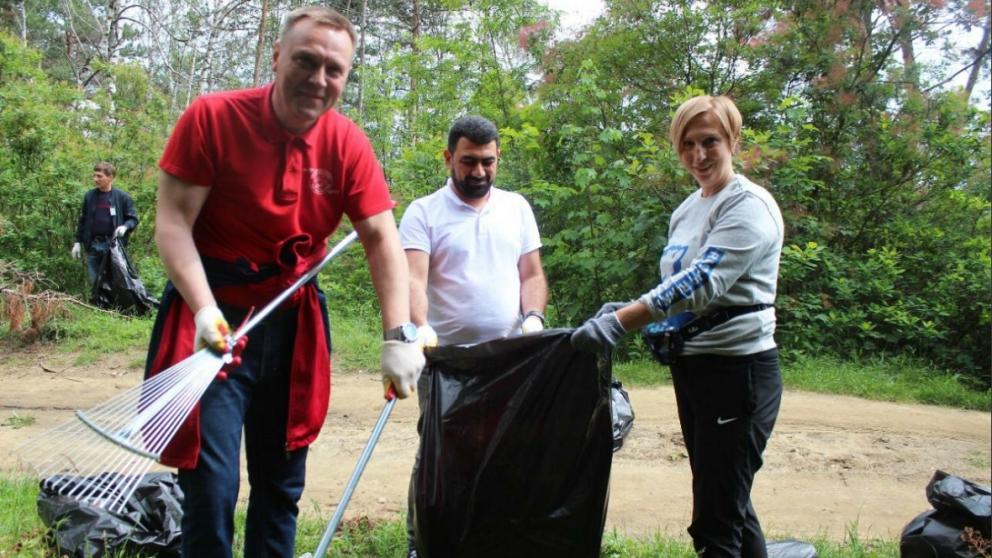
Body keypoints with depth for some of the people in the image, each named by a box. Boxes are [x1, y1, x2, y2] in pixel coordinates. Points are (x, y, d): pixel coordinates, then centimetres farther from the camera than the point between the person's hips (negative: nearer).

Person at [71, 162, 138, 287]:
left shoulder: (122, 197, -2)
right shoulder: (89, 196, 8)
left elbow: (133, 219, 3)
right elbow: (82, 221, 14)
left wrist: (125, 226, -18)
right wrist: (77, 242, 10)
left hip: (113, 245, -3)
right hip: (93, 246, 3)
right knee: (94, 283, 8)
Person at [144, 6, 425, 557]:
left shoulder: (348, 144, -3)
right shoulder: (211, 117, -12)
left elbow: (382, 240, -6)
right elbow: (173, 223, -13)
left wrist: (399, 336, -17)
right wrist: (204, 310, -28)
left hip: (293, 325, 4)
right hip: (215, 320, -3)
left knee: (281, 486, 14)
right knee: (211, 488, -4)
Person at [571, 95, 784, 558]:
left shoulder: (748, 206, -13)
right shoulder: (687, 210, 12)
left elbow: (702, 281, -25)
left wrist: (619, 322, -30)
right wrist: (633, 310, 0)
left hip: (737, 369, -9)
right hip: (692, 365, 9)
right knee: (728, 504, 18)